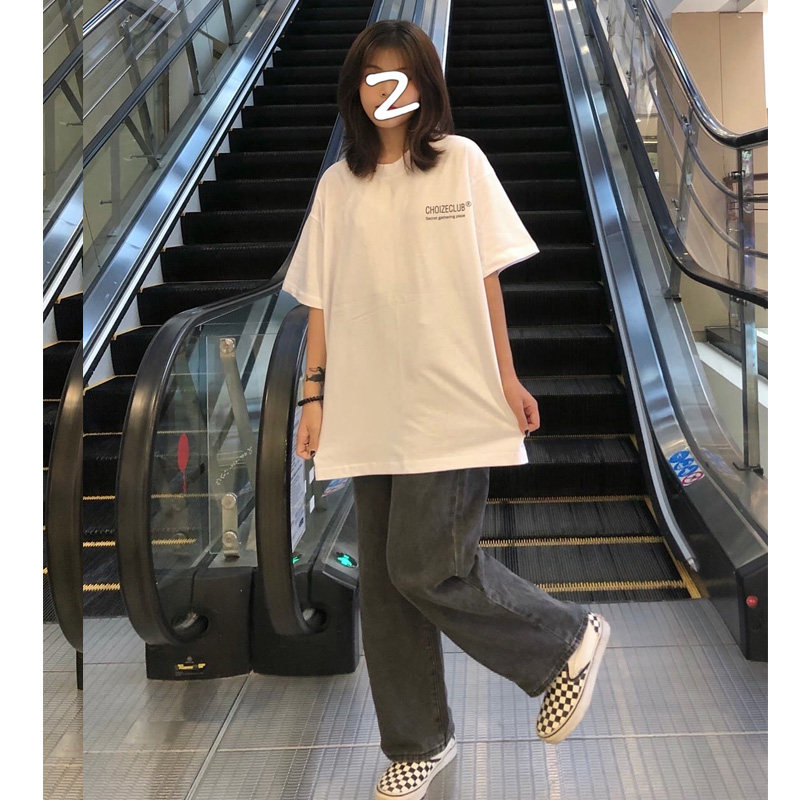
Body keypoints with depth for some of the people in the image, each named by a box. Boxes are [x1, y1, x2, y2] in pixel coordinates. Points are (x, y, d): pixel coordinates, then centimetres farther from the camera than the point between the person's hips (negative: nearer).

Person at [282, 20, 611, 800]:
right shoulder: (337, 185, 9)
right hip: (371, 409, 4)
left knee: (426, 567, -11)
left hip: (450, 402, -4)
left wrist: (507, 379, 0)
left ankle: (568, 640, 14)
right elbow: (322, 301, 9)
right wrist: (314, 395, 5)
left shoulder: (461, 161, 2)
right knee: (383, 580, 6)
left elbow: (485, 279, 2)